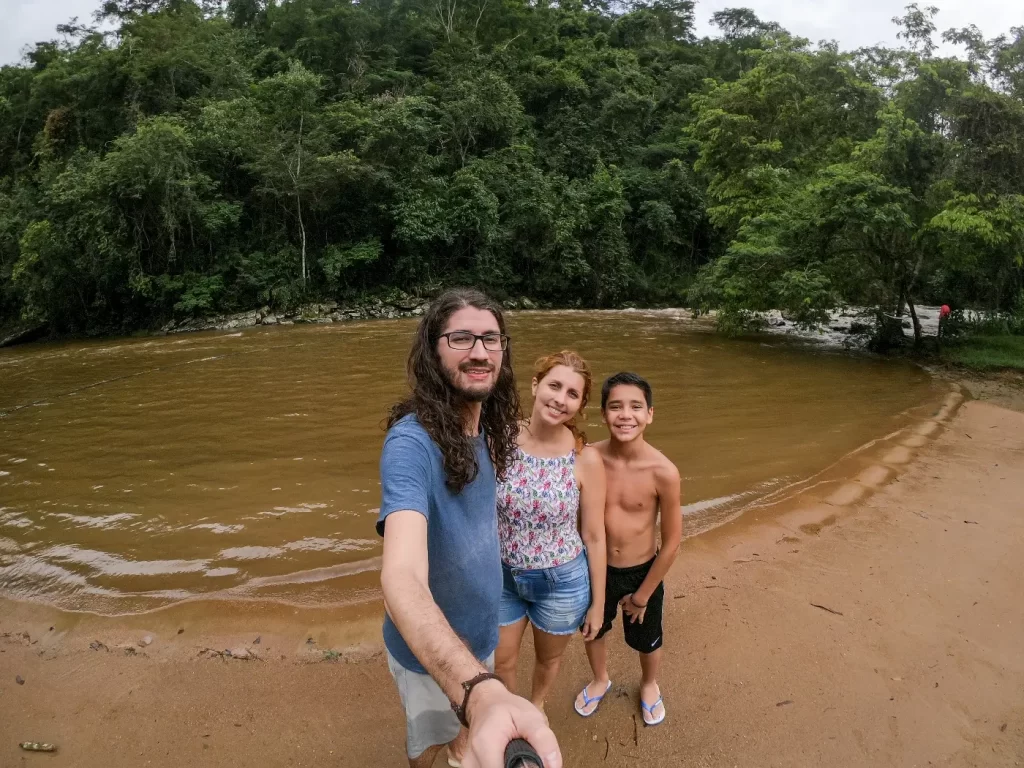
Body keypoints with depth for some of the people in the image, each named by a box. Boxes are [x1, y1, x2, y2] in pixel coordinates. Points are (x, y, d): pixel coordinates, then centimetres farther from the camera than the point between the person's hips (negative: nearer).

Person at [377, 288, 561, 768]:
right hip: (430, 651, -6)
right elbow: (401, 576, -46)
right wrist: (480, 693, -62)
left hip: (476, 634, 6)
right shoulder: (411, 442, -32)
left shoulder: (485, 430, -7)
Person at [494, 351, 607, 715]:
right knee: (499, 663, 21)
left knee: (549, 658, 25)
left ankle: (536, 703, 59)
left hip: (561, 582, -1)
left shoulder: (586, 460, -19)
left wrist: (598, 603, -2)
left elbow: (594, 537, -9)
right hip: (503, 576, 1)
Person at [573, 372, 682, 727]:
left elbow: (672, 540, -15)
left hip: (642, 572, -1)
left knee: (647, 641, 23)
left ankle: (649, 685, 58)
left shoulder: (663, 472, -25)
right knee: (592, 631, 26)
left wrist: (642, 595, -8)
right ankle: (600, 680, 59)